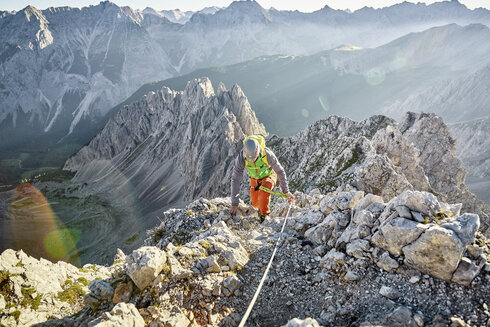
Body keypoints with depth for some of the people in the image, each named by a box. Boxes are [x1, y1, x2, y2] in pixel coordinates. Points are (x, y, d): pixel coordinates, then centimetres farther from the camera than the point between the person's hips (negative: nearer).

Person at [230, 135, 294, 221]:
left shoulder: (267, 154, -39)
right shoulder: (241, 157, -34)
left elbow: (280, 172, -23)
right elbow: (235, 179, -28)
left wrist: (286, 191, -19)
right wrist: (234, 204, -28)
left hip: (269, 175, -2)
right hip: (254, 178, 2)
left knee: (263, 192, -30)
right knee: (255, 203, 2)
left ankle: (264, 214, -4)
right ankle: (261, 207, 39)